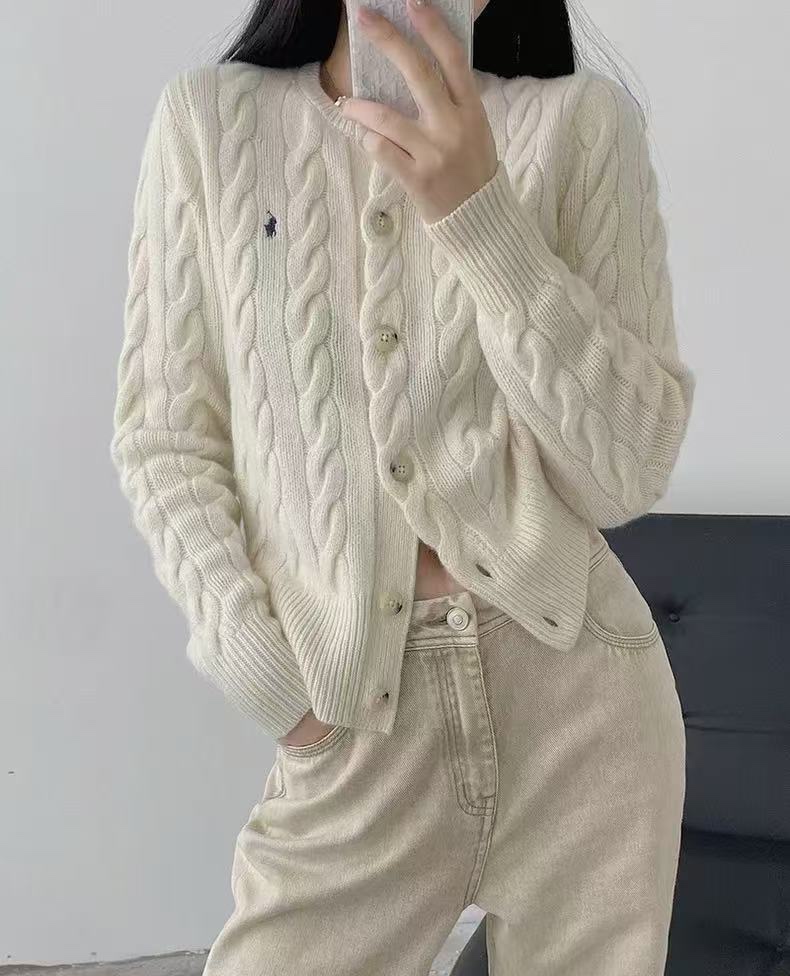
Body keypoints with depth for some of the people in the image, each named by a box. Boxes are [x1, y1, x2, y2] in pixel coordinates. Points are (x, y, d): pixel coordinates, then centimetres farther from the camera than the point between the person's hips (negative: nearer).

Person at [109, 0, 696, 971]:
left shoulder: (584, 121, -1)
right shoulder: (208, 117, 3)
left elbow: (629, 470, -7)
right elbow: (162, 439, 3)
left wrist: (479, 214, -16)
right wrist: (273, 676, -7)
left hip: (577, 698, 0)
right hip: (354, 730, 0)